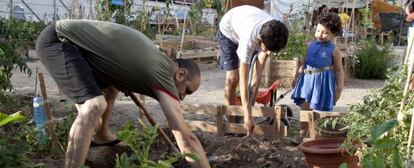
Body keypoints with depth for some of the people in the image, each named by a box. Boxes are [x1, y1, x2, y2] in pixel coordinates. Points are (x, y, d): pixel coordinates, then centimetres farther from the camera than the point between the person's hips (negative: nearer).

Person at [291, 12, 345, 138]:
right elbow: (304, 64, 18)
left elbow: (339, 71, 0)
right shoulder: (311, 45, 10)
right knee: (305, 107, 8)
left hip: (323, 81, -4)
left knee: (319, 111, -1)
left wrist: (339, 89, -4)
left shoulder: (333, 50, -2)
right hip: (307, 79, 4)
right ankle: (301, 135, 18)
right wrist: (296, 78, 16)